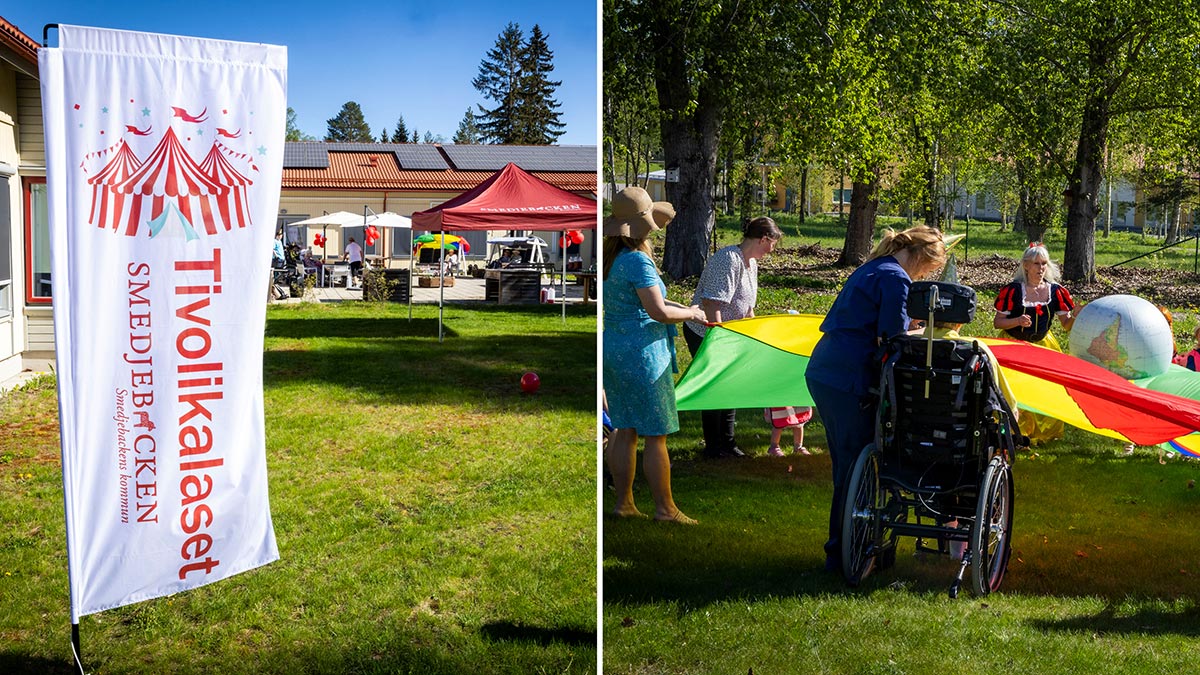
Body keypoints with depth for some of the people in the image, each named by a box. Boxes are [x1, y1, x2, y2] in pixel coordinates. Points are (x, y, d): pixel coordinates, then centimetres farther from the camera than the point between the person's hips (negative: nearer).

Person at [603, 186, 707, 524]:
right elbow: (658, 312, -22)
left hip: (613, 349, 9)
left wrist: (681, 306, 13)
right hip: (641, 354, -9)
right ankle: (665, 509, 10)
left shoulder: (610, 257, 9)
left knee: (625, 431, 14)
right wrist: (692, 314, -5)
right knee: (656, 436, 1)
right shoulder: (637, 261, -19)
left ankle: (624, 503, 20)